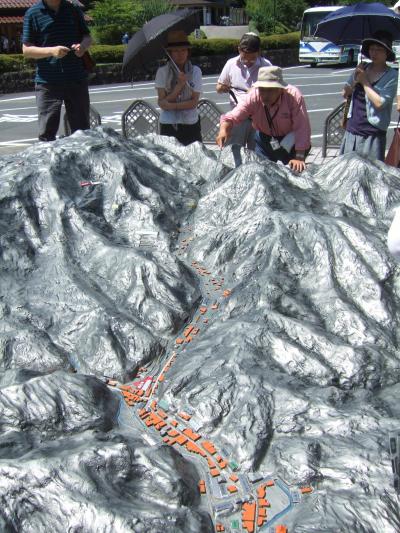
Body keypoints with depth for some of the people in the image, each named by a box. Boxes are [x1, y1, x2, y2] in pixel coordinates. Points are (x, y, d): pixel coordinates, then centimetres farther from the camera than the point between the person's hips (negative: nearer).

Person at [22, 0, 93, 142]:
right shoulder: (33, 13, 0)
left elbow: (87, 37, 17)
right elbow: (26, 49, -2)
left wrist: (83, 46, -7)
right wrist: (51, 50, -18)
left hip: (77, 79, 3)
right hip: (47, 82, -3)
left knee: (82, 130, 7)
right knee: (47, 133, -4)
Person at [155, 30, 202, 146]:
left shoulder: (195, 71, 0)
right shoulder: (162, 72, -2)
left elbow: (194, 102, -5)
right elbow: (162, 103, -8)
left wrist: (172, 106, -17)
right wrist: (179, 85, -17)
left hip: (190, 124, 1)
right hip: (168, 125, -1)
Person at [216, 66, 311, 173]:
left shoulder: (294, 96, -29)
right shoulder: (253, 97, -22)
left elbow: (302, 129, -32)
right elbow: (231, 117, -26)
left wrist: (299, 158, -38)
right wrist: (223, 130, -49)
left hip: (291, 141, -2)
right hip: (264, 140, 3)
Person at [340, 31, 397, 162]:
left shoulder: (391, 76, -9)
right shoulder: (362, 68, 7)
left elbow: (379, 102, -19)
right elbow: (345, 93, 9)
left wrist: (364, 81, -12)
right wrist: (355, 79, -8)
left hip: (373, 135, -5)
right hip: (351, 130, 5)